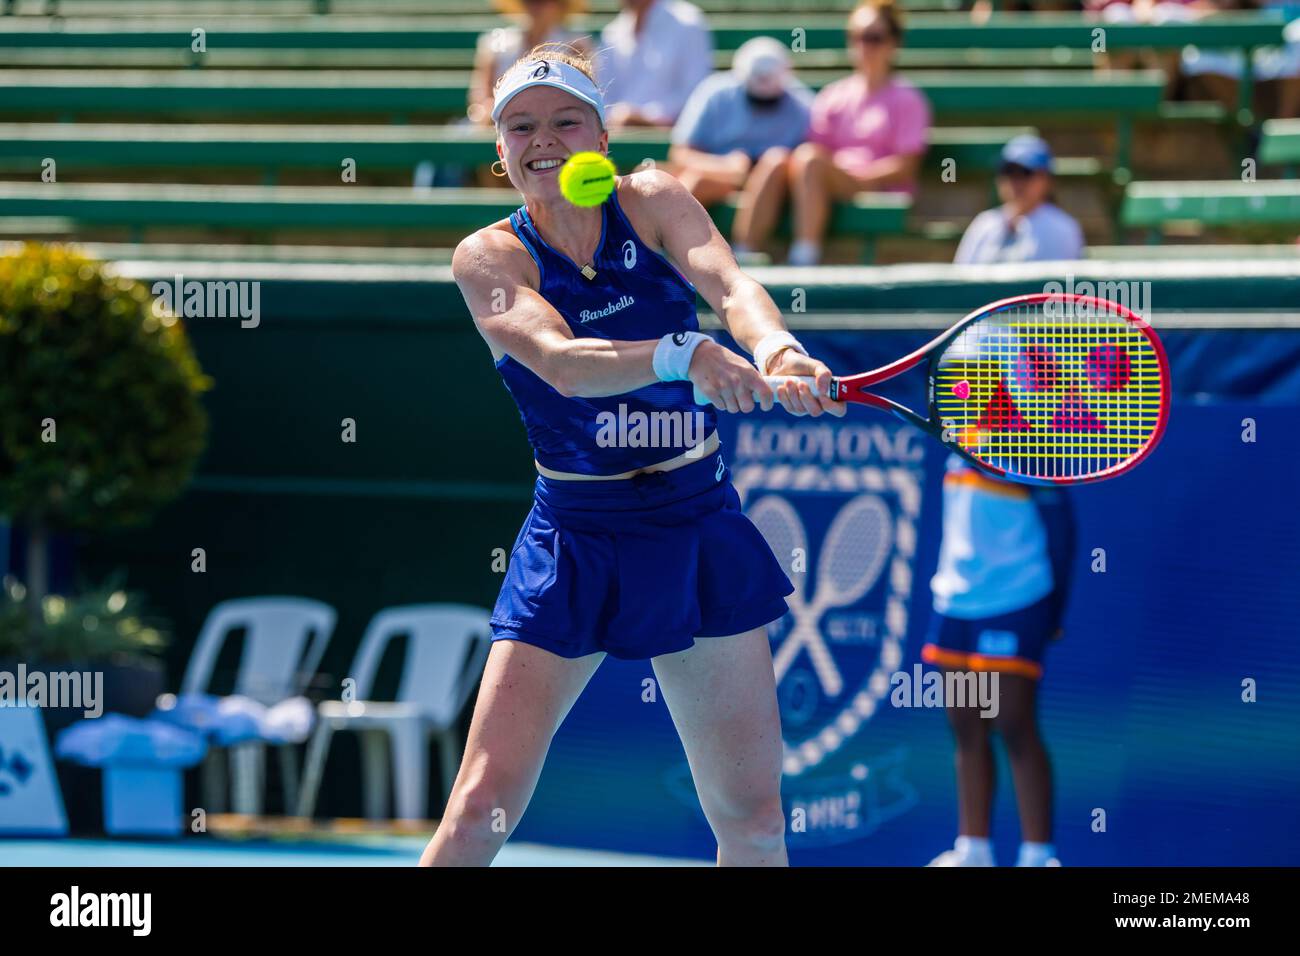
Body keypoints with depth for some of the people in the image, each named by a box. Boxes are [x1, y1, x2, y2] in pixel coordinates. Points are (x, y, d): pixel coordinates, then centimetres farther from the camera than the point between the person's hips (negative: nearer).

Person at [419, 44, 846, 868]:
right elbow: (561, 362, -25)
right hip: (574, 543, -2)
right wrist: (685, 355, -45)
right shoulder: (489, 258, -7)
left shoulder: (654, 202, -1)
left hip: (699, 532, 2)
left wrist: (776, 347, -44)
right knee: (481, 812, -11)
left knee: (752, 816, 3)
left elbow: (729, 284, -21)